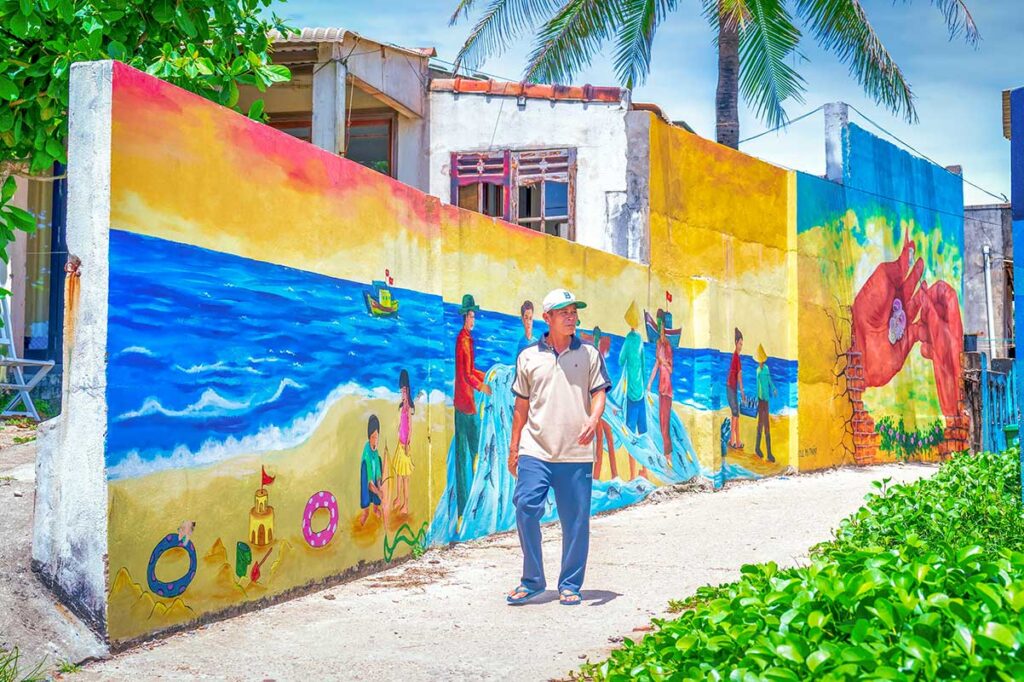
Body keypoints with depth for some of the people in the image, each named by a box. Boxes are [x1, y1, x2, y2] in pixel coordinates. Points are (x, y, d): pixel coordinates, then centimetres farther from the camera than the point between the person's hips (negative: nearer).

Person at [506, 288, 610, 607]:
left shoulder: (589, 354, 9)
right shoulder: (528, 357, 9)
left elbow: (599, 393, 4)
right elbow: (521, 405, 14)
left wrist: (593, 420, -16)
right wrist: (513, 448, 12)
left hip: (577, 453, 0)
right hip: (535, 450, 0)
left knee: (575, 521, 2)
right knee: (526, 507, -13)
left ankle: (570, 585, 16)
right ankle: (532, 580, 3)